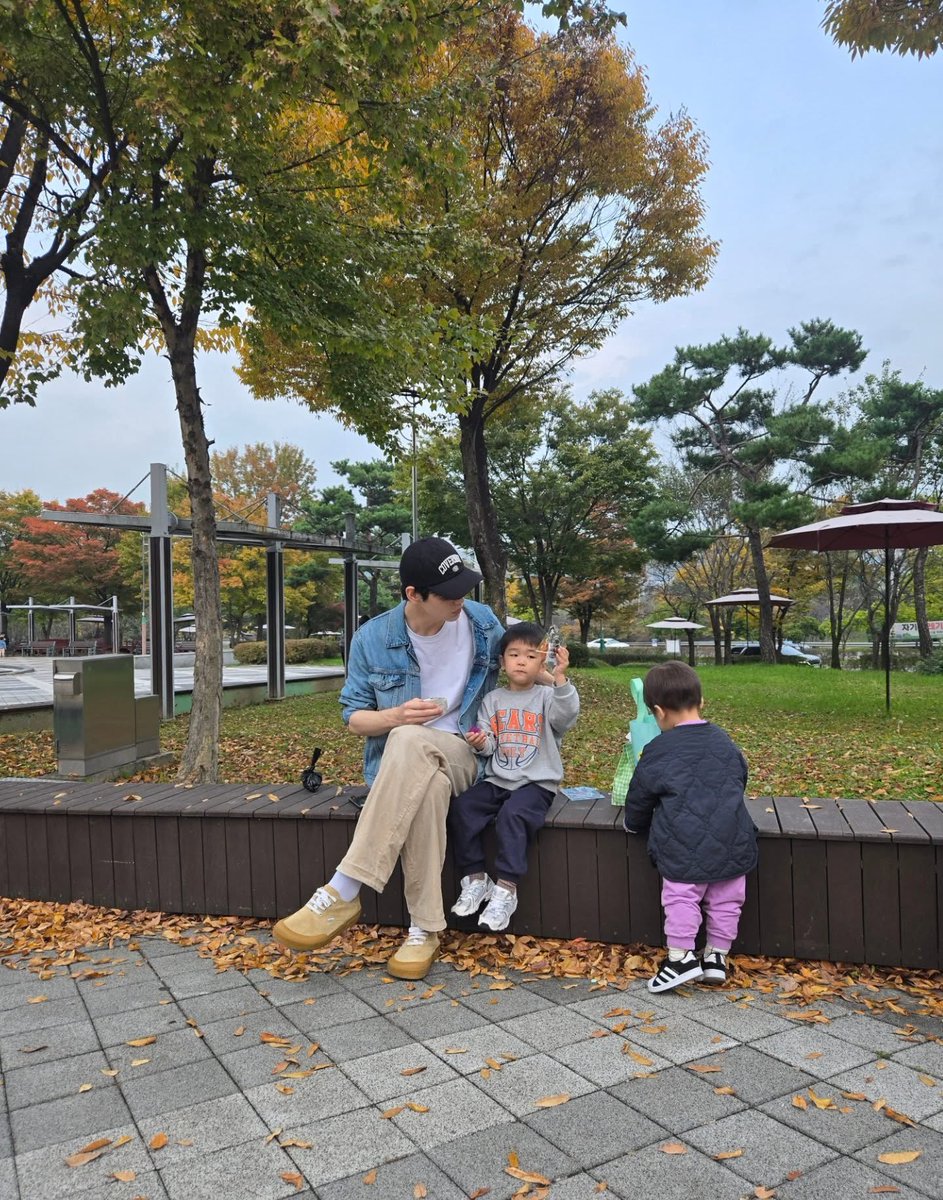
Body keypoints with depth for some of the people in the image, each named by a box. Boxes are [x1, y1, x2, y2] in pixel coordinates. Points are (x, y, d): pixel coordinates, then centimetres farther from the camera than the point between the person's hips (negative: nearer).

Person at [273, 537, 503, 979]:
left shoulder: (483, 622, 2)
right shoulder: (372, 639, -3)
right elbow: (354, 718, 4)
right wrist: (395, 716, -18)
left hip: (461, 755, 0)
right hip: (395, 761, 0)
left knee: (410, 742, -38)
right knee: (427, 784, -41)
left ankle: (342, 894, -38)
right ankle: (424, 928, -31)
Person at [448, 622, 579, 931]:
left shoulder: (547, 696, 0)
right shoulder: (493, 700, 11)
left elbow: (567, 716, -21)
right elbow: (489, 746, 7)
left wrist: (560, 679, -34)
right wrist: (480, 743, -17)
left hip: (536, 783, -4)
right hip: (496, 781, 4)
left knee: (514, 813, -32)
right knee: (461, 807, -18)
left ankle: (506, 890, -22)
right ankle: (475, 879, -5)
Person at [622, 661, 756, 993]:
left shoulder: (657, 753, -6)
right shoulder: (725, 743, 8)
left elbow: (638, 799, 4)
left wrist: (633, 823, 25)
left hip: (684, 848, -4)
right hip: (733, 843, 5)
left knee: (681, 897, 8)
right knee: (725, 899, 15)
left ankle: (681, 956, 9)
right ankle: (717, 956, 23)